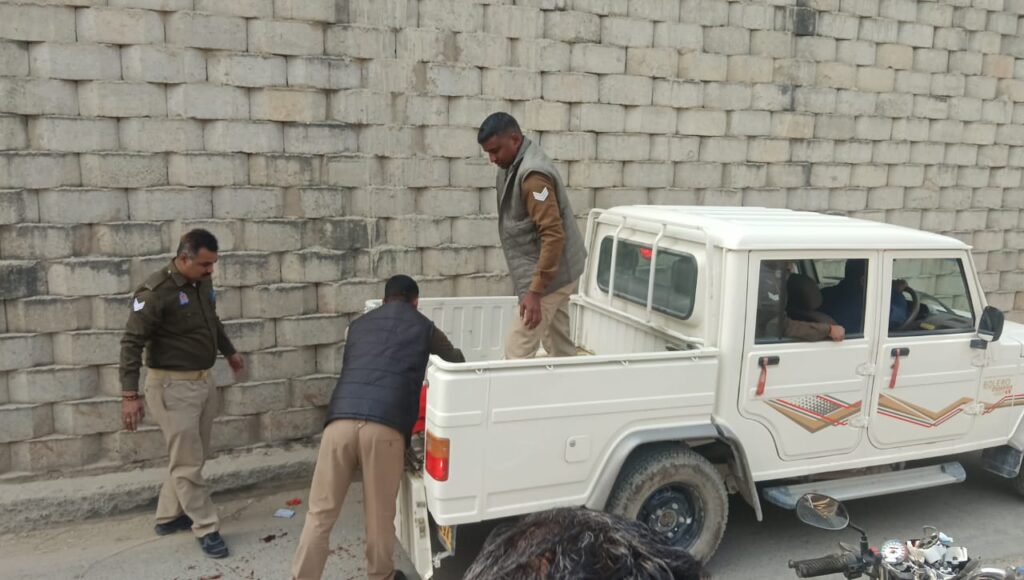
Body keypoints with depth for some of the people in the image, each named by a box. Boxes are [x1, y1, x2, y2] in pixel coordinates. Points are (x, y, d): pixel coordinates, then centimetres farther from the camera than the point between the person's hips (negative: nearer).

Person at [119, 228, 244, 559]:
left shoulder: (202, 283, 4)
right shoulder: (156, 292, -19)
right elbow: (132, 343, -19)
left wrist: (229, 352, 36)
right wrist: (130, 395, -25)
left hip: (202, 382, 8)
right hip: (172, 386, -8)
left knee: (193, 456, 16)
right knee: (187, 462, -1)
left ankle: (168, 516, 31)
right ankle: (206, 528, 9)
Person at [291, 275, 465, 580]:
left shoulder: (359, 324, 27)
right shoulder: (423, 326, 20)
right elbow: (456, 360, 37)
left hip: (341, 420, 2)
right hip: (385, 426, -2)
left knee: (321, 511, 10)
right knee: (380, 512, 15)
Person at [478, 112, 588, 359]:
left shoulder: (532, 175, -23)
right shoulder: (515, 166, 8)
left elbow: (554, 235, -27)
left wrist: (535, 291, -28)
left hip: (549, 275, -10)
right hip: (556, 272, 10)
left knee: (517, 352, -8)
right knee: (560, 347, 16)